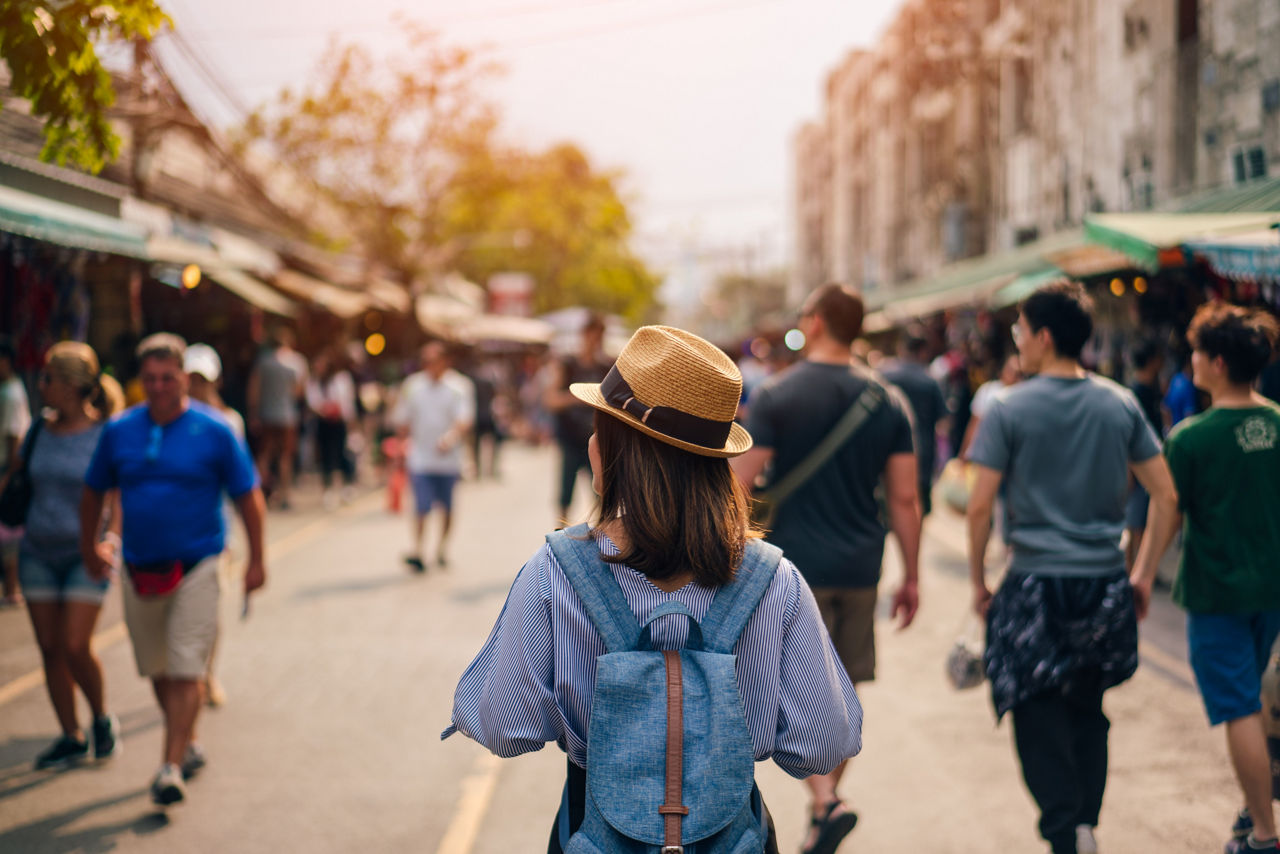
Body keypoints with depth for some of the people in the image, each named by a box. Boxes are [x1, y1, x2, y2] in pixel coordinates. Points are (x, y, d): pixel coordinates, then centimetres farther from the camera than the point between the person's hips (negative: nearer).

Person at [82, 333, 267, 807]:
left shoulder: (214, 432, -6)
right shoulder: (119, 432, 2)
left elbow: (248, 496, -1)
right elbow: (94, 491, 16)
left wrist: (256, 561, -3)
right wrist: (88, 549, 20)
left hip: (196, 566, -4)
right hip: (141, 568, 4)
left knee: (185, 670, -9)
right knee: (157, 670, 14)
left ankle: (171, 768, -8)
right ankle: (188, 745, 33)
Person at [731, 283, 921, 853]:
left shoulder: (776, 395, -8)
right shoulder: (888, 401, 4)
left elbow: (738, 488, -11)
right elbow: (905, 498, 4)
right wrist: (911, 577, 12)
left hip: (794, 567, -4)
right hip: (860, 569, 4)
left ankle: (827, 803, -17)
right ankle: (824, 802, 23)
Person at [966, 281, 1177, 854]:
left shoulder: (1008, 409, -8)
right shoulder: (1121, 404, 3)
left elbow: (980, 507, -8)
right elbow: (1165, 496, 5)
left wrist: (978, 581, 4)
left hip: (1036, 584, -4)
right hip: (1105, 583, 4)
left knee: (1038, 716, 3)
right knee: (1087, 711, 17)